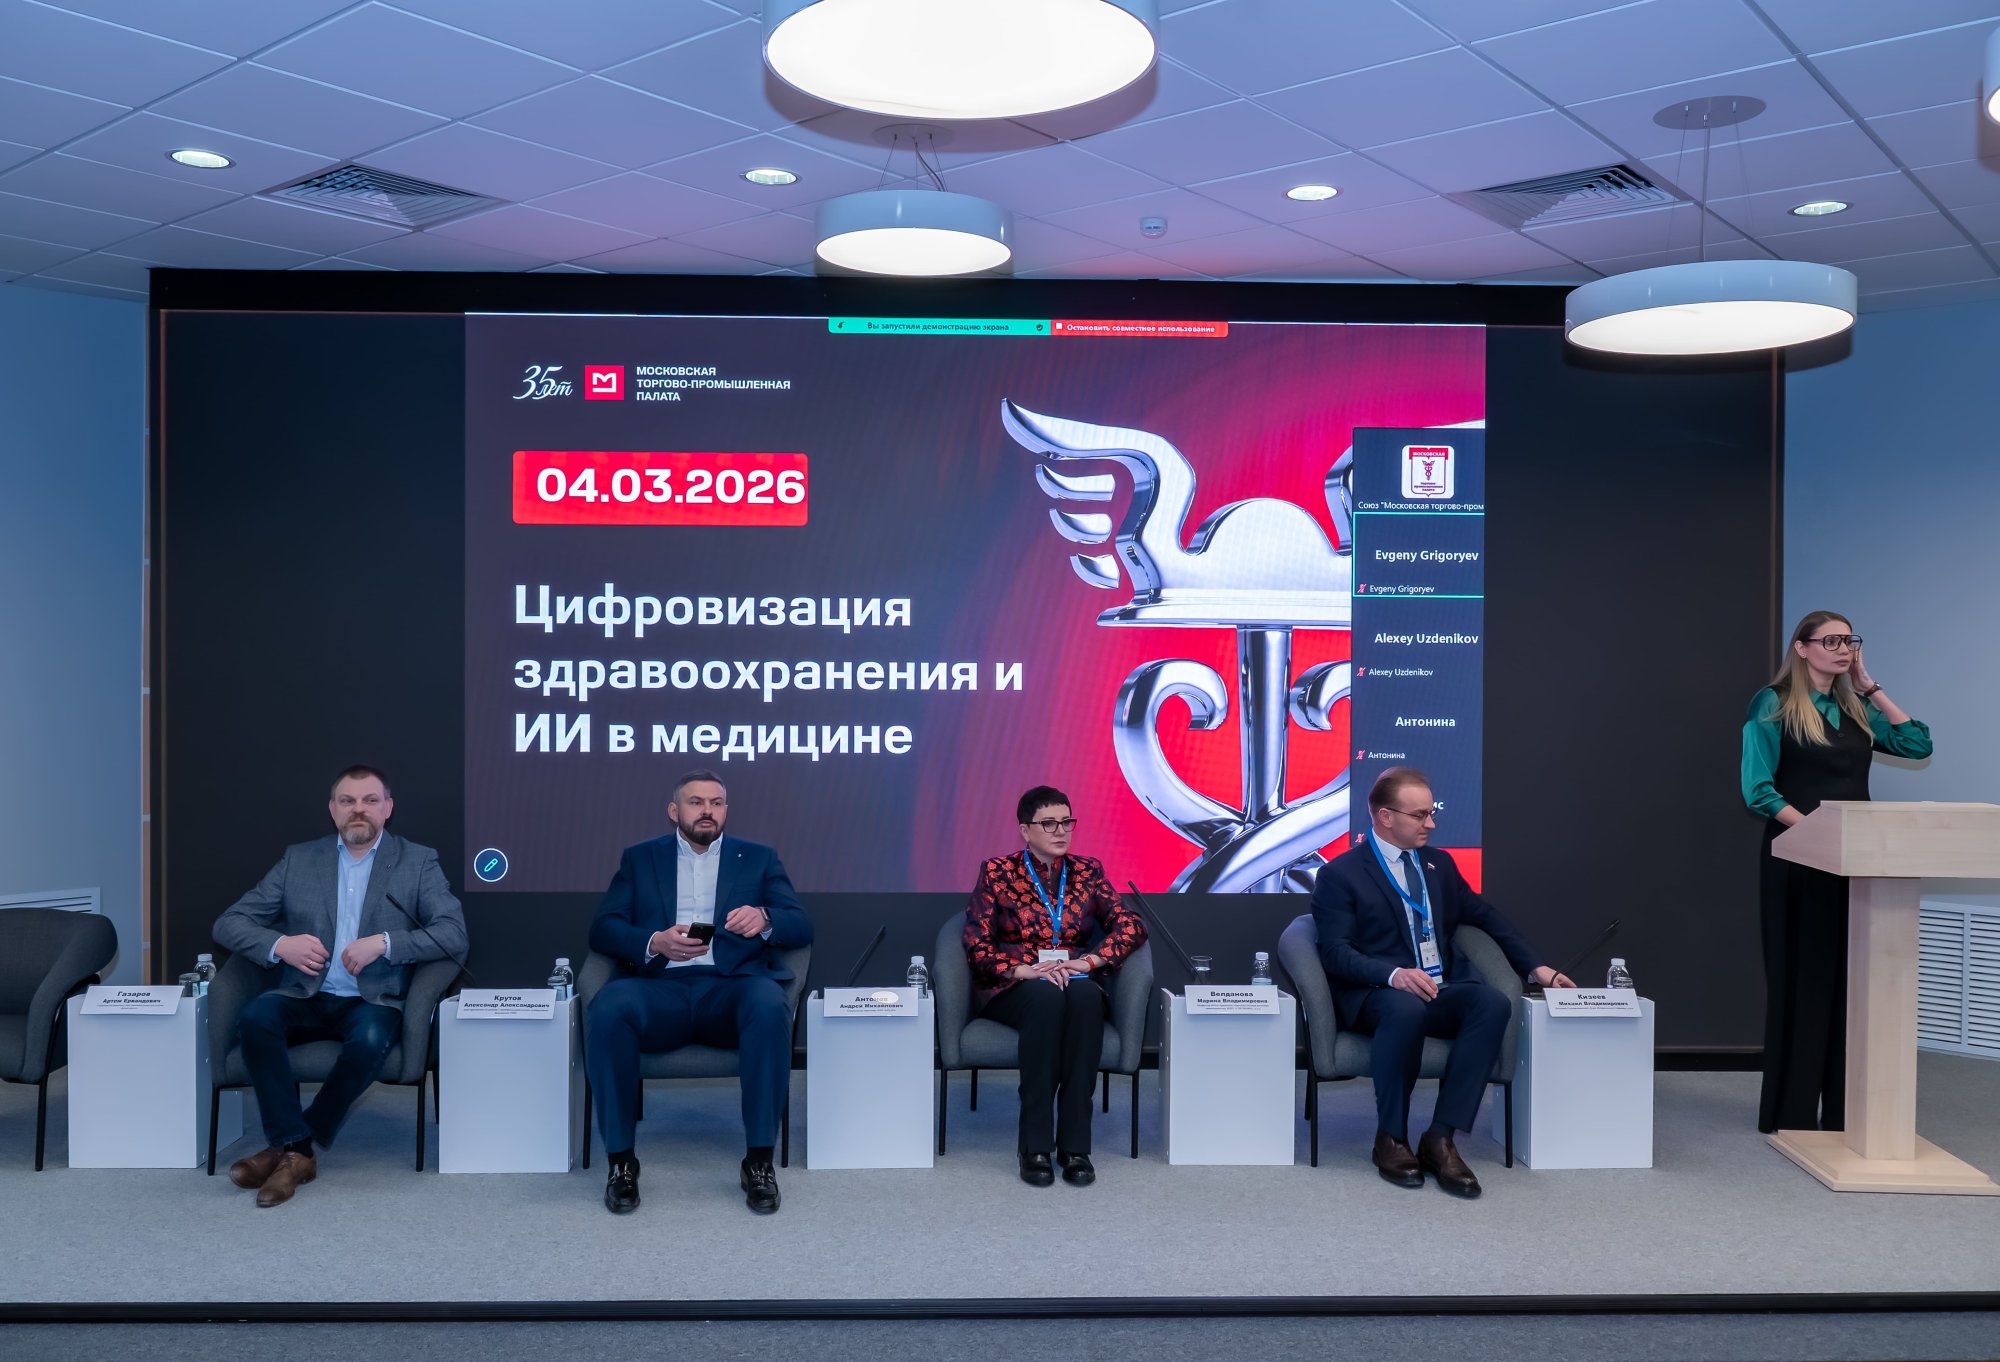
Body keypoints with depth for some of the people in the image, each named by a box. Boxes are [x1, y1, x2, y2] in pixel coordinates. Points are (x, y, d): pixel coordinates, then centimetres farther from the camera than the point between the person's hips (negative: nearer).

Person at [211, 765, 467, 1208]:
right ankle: (295, 1147, -22)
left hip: (372, 1000, -2)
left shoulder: (418, 862, 7)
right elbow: (229, 923, 11)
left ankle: (290, 1148, -16)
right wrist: (278, 944, -10)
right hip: (305, 997, 2)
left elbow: (453, 934, -4)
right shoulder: (299, 860, 13)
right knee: (255, 1017, -29)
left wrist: (385, 943, -18)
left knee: (371, 1038, -35)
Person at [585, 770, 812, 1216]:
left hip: (731, 984, 0)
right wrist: (655, 942, -11)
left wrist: (764, 918, -13)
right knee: (608, 1008, -34)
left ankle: (759, 1160, -24)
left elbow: (801, 927, 10)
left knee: (770, 1006, -35)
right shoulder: (640, 859, 21)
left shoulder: (758, 858, 21)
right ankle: (620, 1160, -19)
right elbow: (602, 928, 10)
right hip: (660, 986, 0)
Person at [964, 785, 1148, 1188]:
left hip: (1077, 981, 2)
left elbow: (1132, 926, -1)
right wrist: (1024, 969, -21)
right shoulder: (996, 872, 4)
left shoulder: (1087, 871, 10)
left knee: (1084, 997, -36)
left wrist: (1087, 961, -17)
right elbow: (977, 944, -3)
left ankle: (1075, 1144, -34)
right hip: (1012, 988, -2)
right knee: (1047, 997, -38)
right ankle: (1035, 1146, -34)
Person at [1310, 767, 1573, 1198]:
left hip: (1442, 992, 5)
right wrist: (1394, 974, -26)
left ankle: (1440, 1138, -25)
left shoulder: (1439, 863, 18)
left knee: (1494, 1002, -28)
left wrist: (1536, 968, 11)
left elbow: (1486, 917, 24)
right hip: (1378, 996, -5)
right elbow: (1336, 952, -9)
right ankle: (1391, 1138, -19)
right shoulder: (1340, 874, 0)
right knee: (1406, 1008, -39)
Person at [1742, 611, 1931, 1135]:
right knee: (1802, 978, 0)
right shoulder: (1773, 704, -4)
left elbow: (1919, 744, 4)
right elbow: (1759, 790, -10)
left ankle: (1844, 1112, 14)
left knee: (1850, 979, 6)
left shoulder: (1858, 709, 13)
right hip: (1798, 859, -5)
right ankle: (1792, 1112, 9)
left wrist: (1871, 688, 4)